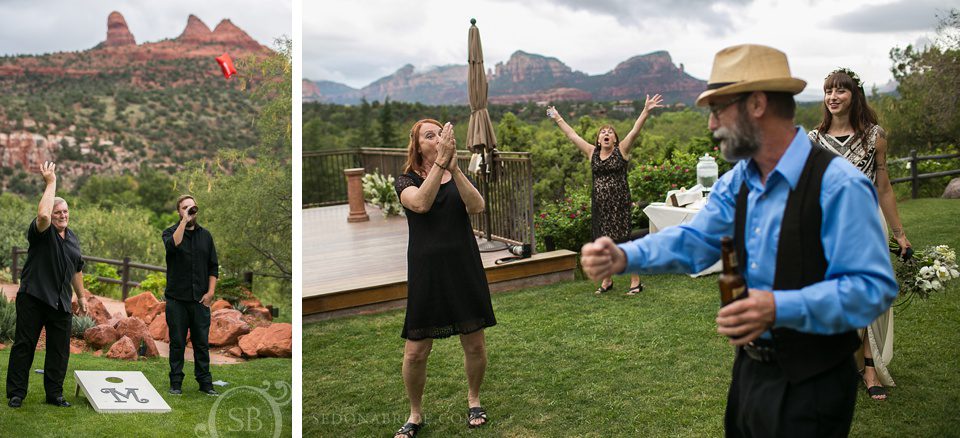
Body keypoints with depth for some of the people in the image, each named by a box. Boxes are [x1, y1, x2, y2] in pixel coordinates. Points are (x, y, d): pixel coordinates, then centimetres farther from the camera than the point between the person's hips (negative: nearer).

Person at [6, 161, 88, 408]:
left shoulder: (72, 237, 15)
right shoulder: (42, 232, -5)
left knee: (60, 350, 7)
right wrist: (51, 183, -23)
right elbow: (42, 215, -30)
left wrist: (81, 297, 23)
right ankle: (16, 394, 9)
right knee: (24, 345, 1)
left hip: (61, 302, 6)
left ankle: (55, 394, 16)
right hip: (33, 298, -6)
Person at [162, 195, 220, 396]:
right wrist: (185, 221, -22)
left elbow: (213, 266, 9)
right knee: (177, 342, 5)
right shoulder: (171, 232, 1)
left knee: (202, 342, 6)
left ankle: (205, 382, 13)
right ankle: (176, 382, 14)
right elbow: (173, 245, -25)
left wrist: (210, 292, -1)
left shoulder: (205, 235, 10)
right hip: (177, 299, -2)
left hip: (200, 299, 2)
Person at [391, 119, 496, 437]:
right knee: (416, 351, 0)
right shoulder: (407, 181, 1)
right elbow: (421, 203, -22)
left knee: (475, 344, 8)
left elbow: (477, 206, -13)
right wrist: (440, 162, -28)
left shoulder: (458, 178, 8)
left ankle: (473, 400, 33)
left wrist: (455, 167, -24)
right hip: (426, 272, -2)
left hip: (465, 269, 2)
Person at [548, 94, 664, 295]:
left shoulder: (621, 150, 0)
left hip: (619, 203, -4)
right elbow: (572, 135, 14)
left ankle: (635, 280, 3)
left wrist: (646, 112, -23)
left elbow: (634, 131, -12)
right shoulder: (592, 152, 9)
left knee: (622, 240, -6)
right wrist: (558, 119, 18)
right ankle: (607, 280, 21)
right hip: (599, 203, 4)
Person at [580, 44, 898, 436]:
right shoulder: (737, 182, 5)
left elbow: (873, 287, -25)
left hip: (811, 386, -7)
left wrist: (780, 308, -36)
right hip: (750, 369, 7)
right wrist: (625, 257, -19)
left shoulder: (838, 186, -22)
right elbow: (694, 240, -1)